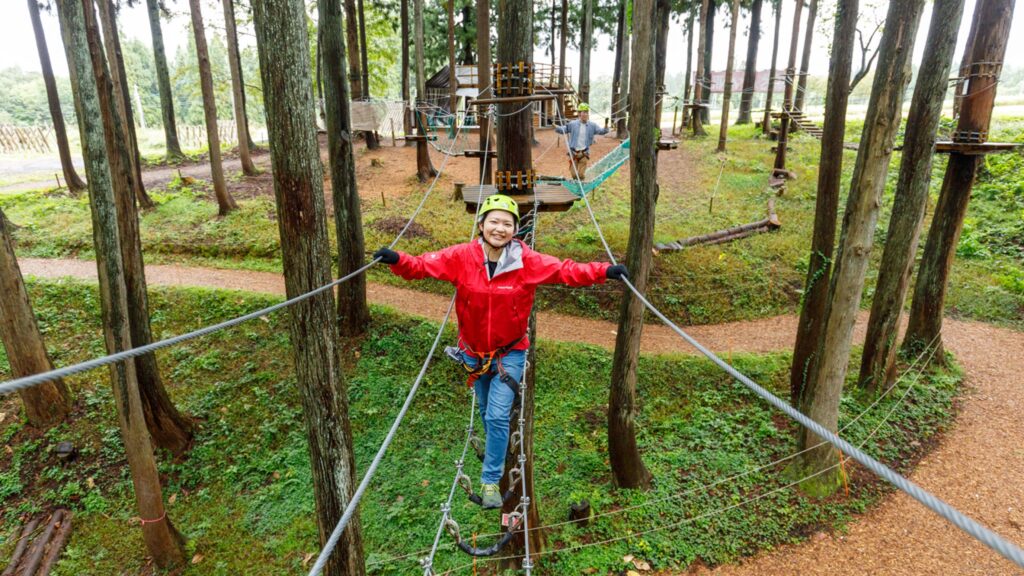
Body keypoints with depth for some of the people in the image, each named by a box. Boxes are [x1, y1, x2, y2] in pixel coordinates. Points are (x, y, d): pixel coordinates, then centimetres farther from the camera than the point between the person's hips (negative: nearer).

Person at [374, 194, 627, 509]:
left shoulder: (528, 261, -17)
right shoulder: (461, 257, -15)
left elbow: (566, 270, -17)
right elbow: (425, 265, -17)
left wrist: (604, 271, -29)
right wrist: (397, 260, -37)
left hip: (510, 353, -2)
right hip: (474, 352, 2)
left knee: (497, 416, -7)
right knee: (486, 410, 23)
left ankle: (491, 480, 14)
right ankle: (495, 447, 55)